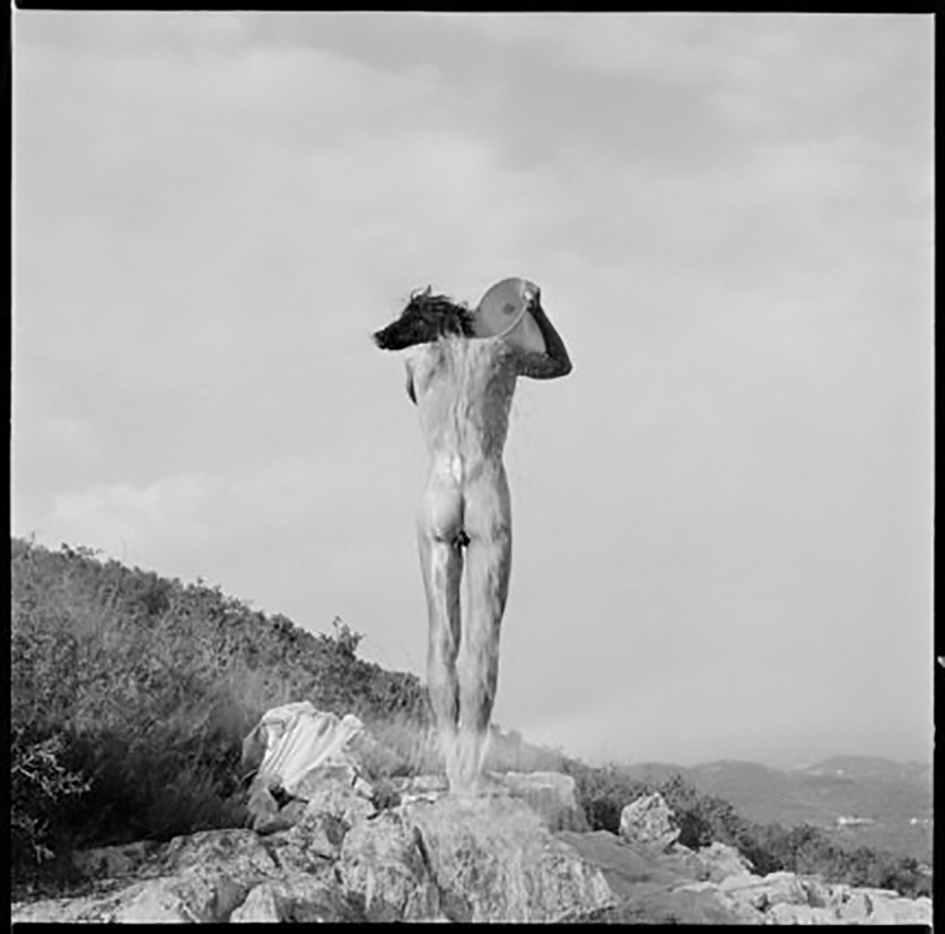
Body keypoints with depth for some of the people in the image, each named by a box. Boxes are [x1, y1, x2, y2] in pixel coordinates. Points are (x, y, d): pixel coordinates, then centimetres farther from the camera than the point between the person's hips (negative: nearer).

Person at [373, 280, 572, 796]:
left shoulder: (416, 358, 12)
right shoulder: (501, 349, 14)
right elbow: (561, 365, 33)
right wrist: (535, 311, 28)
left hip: (437, 500, 1)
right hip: (490, 502, 0)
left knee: (442, 635, 5)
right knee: (482, 634, -5)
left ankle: (452, 764, -2)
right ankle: (470, 771, -13)